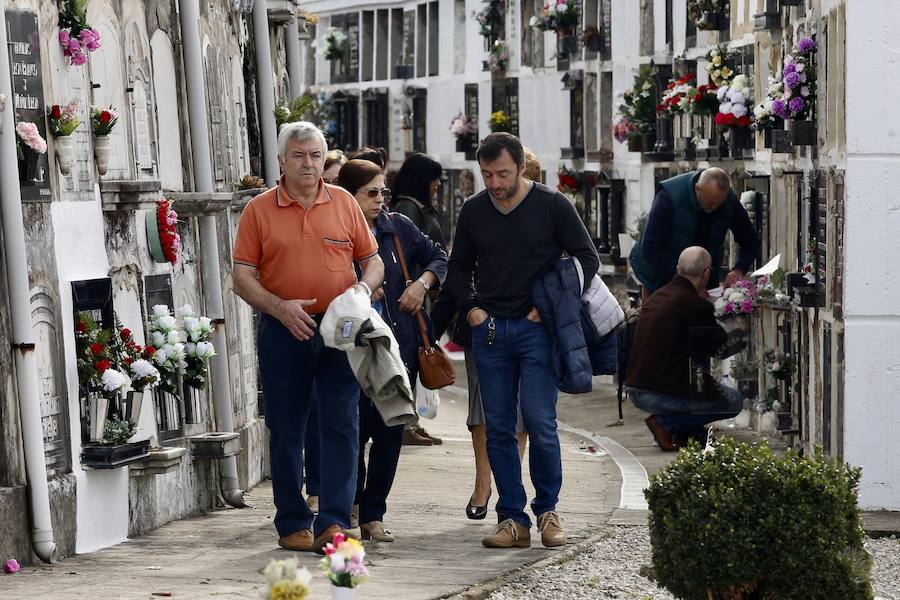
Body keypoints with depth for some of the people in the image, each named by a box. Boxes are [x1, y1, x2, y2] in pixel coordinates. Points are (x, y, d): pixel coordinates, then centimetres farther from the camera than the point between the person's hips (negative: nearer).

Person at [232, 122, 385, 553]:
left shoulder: (344, 203, 8)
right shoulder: (259, 210, 3)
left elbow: (373, 260, 13)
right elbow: (242, 277, -1)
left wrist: (364, 288, -9)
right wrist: (280, 307, -16)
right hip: (284, 333, -1)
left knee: (342, 426, -4)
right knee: (286, 432, 6)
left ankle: (334, 522, -2)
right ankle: (292, 525, 15)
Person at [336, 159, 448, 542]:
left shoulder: (398, 228, 6)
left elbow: (437, 257, 18)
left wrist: (423, 283, 1)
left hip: (399, 345, 4)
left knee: (390, 432, 4)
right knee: (356, 428, -4)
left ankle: (373, 515, 13)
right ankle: (352, 500, 20)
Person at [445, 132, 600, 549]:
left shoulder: (552, 205, -2)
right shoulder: (474, 210, 9)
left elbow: (587, 259, 2)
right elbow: (458, 267, 21)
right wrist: (470, 307, 5)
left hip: (536, 329, -4)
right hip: (489, 329, 4)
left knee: (539, 421, -9)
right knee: (497, 427, 2)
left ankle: (547, 510, 9)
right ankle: (512, 519, 9)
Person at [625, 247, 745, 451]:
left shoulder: (656, 297, 11)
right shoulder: (695, 304, -15)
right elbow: (720, 347, -2)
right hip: (661, 393, -9)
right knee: (734, 401, 7)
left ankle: (686, 431, 12)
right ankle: (665, 423, -3)